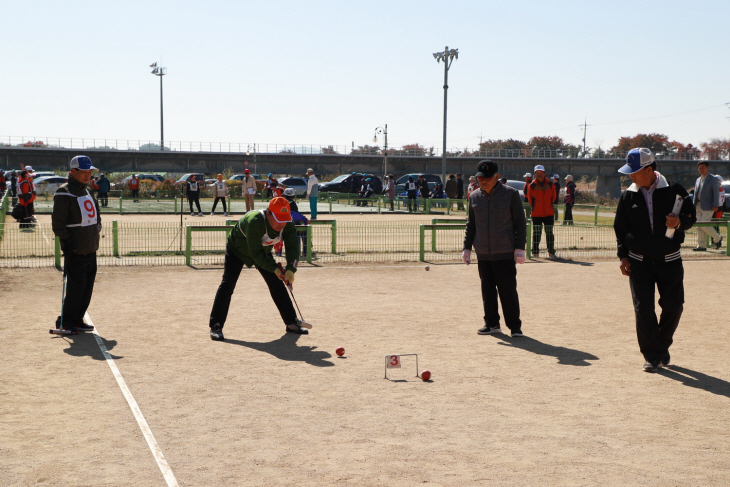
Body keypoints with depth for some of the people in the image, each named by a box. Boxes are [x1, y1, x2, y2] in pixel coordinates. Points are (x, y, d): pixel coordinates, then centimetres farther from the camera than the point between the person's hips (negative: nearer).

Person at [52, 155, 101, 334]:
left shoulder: (86, 191, 16)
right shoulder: (64, 193, -11)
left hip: (90, 249, 9)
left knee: (87, 286, 9)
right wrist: (66, 242, -19)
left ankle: (77, 320, 19)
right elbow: (58, 222, -15)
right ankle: (66, 321, 2)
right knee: (76, 286, -8)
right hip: (75, 250, -8)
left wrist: (97, 227, 14)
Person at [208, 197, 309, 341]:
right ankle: (216, 326, -10)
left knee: (277, 284, 2)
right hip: (237, 249, -5)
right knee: (227, 285, -16)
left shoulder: (287, 224, -24)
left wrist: (290, 269, -34)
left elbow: (293, 246, -20)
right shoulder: (254, 222, -41)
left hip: (263, 252, 5)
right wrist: (274, 268, -35)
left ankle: (291, 323, 12)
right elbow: (256, 253, -34)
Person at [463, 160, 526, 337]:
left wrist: (520, 248, -9)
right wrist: (467, 247, 9)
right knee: (487, 290, 7)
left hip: (505, 253, -4)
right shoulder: (474, 197, 9)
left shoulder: (511, 194, -3)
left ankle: (515, 326, 5)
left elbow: (520, 222, -2)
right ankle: (492, 324, 18)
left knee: (508, 290, -4)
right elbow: (470, 225, 16)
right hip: (482, 254, 4)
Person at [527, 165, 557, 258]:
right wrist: (533, 208, 6)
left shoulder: (550, 184, 4)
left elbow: (553, 197, 14)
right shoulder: (531, 186, -2)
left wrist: (549, 206, 10)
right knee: (536, 233, 1)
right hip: (536, 214, -2)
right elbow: (530, 199, 7)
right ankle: (535, 252, 9)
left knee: (549, 233, 5)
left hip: (549, 213, 2)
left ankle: (551, 252, 12)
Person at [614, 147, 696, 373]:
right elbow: (620, 228, 7)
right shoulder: (628, 196, 1)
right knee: (643, 308, -5)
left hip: (669, 260, -1)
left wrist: (679, 222, -21)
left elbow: (691, 217, 2)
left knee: (673, 305, 1)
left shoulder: (674, 190, -5)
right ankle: (652, 355, 5)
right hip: (639, 261, 1)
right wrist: (623, 256, -2)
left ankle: (662, 347, 25)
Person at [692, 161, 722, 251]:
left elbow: (716, 193, -9)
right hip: (698, 206, 7)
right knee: (699, 226, 4)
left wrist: (715, 206, -16)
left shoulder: (713, 179, -4)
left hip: (708, 206, -7)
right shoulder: (698, 180, 17)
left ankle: (717, 238, 11)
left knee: (705, 225, -12)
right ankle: (701, 246, 8)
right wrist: (694, 205, 13)